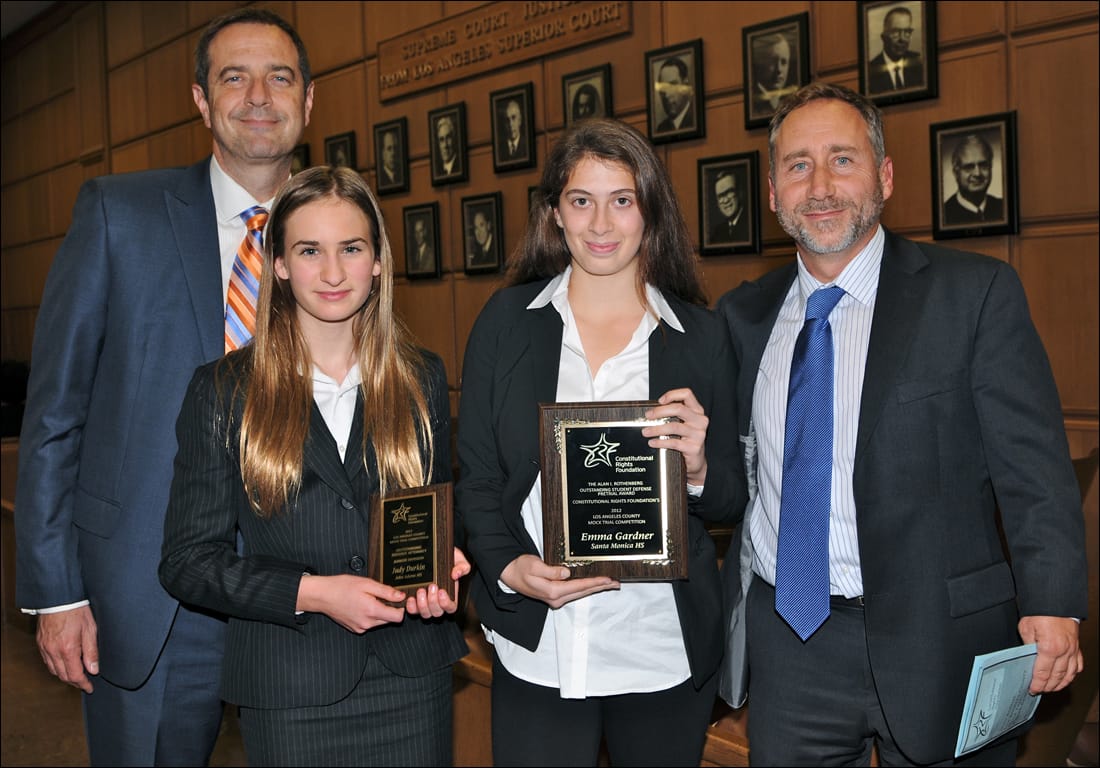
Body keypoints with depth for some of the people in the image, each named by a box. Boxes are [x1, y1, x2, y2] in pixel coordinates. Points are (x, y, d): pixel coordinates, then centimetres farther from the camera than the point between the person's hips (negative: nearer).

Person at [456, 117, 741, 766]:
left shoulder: (702, 335, 1)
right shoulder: (506, 321, 1)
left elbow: (730, 503, 5)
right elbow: (475, 476, 3)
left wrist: (698, 469, -16)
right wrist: (508, 566, -13)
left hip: (666, 649, 1)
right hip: (537, 647, 0)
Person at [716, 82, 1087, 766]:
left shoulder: (976, 292, -5)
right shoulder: (744, 314, 7)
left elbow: (1033, 466, -8)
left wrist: (1052, 605, -16)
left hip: (934, 641, -3)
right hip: (783, 644, 3)